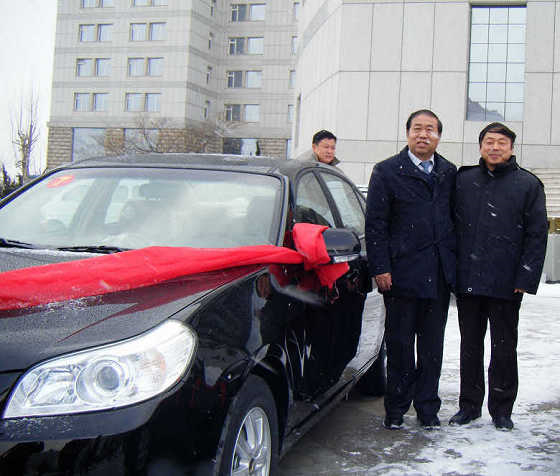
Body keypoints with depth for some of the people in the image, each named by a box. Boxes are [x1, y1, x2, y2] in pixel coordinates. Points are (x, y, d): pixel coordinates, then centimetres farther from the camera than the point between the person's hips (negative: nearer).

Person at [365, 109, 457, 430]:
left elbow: (455, 219, 15)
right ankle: (397, 408, 18)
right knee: (400, 344, 5)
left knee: (432, 344, 10)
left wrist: (454, 262, 7)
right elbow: (375, 223, -3)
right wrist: (380, 268, -9)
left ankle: (427, 406, 23)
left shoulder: (449, 173, 11)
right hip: (402, 272, -3)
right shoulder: (387, 171, 0)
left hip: (439, 274, 3)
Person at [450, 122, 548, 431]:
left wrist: (525, 280, -7)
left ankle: (501, 410, 22)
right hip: (467, 282, 2)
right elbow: (451, 227, 11)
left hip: (506, 286, -2)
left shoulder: (528, 185, 2)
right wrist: (452, 272, 3)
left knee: (504, 349, 7)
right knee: (470, 346, 12)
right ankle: (469, 405, 25)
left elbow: (537, 235, 0)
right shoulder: (463, 180, 8)